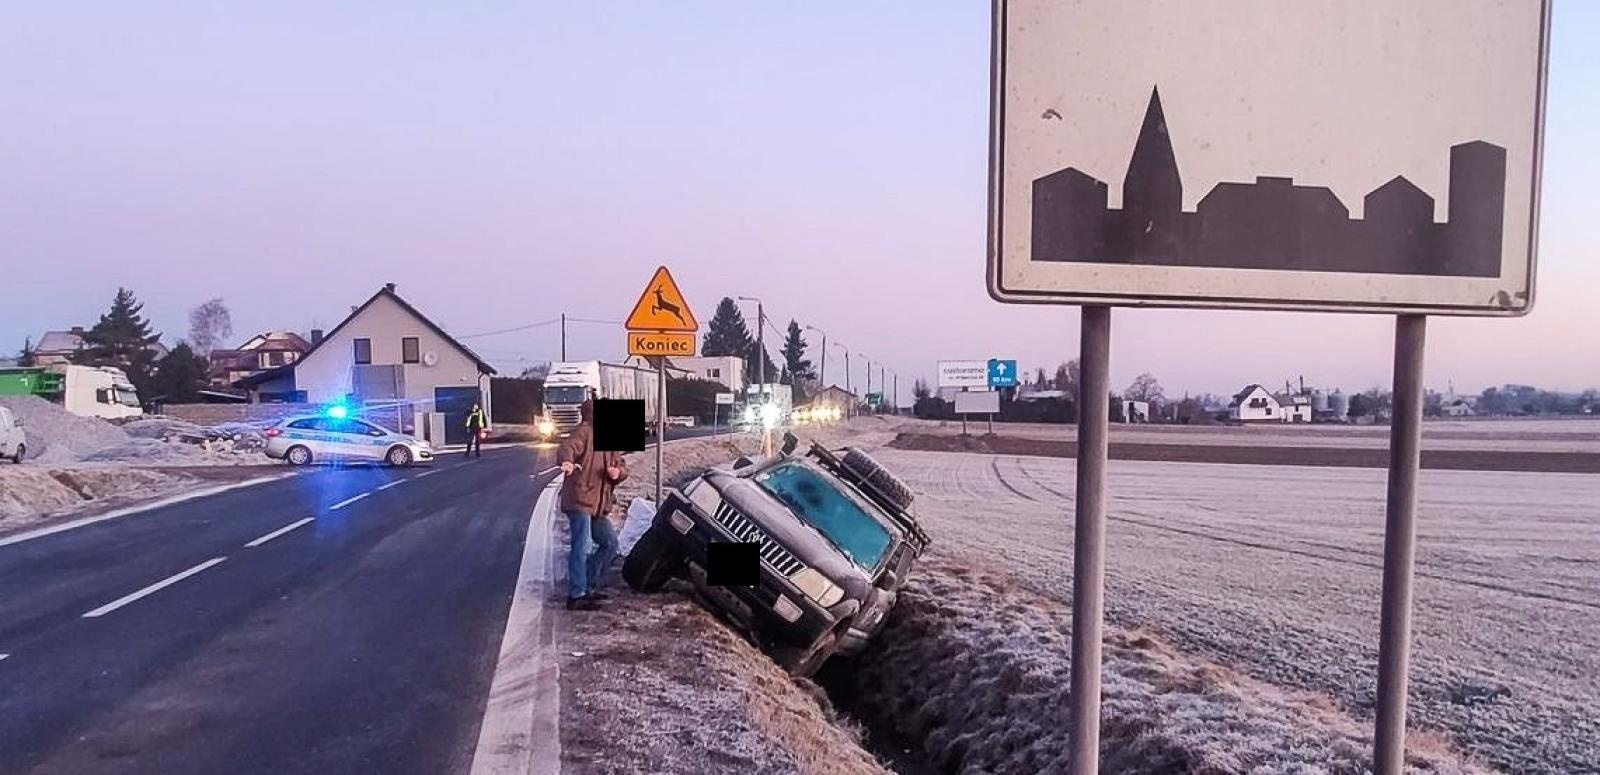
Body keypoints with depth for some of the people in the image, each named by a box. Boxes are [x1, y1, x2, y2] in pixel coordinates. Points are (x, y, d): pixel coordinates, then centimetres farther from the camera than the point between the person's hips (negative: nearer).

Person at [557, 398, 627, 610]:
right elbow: (567, 447, -28)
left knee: (610, 543, 15)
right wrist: (567, 462, -52)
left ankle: (588, 587, 25)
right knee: (581, 546, -13)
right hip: (579, 499, -9)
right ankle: (576, 596, -9)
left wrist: (618, 472, -8)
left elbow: (622, 467, 18)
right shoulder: (584, 431, -8)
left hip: (599, 505, 9)